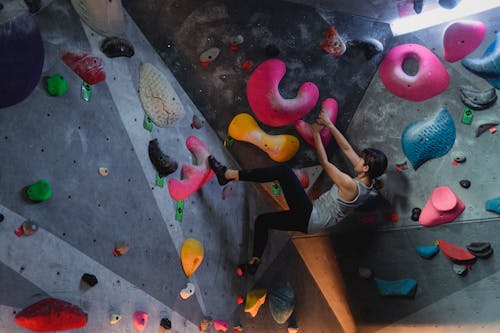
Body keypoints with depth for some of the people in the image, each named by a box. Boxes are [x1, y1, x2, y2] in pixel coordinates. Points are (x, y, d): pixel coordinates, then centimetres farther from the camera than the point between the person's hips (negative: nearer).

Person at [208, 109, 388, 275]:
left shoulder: (351, 186, -22)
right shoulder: (367, 180, 3)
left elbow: (325, 163, -14)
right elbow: (346, 148, 7)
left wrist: (316, 134, -6)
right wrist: (329, 124, 3)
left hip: (310, 217, -10)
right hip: (311, 222, 10)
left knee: (284, 171, -18)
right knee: (262, 220, 18)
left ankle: (229, 175, -18)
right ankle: (254, 262, 24)